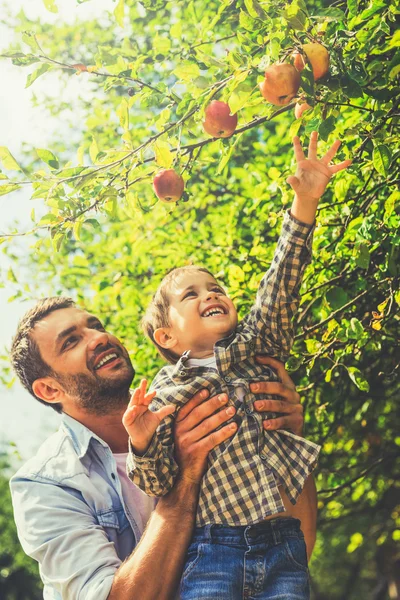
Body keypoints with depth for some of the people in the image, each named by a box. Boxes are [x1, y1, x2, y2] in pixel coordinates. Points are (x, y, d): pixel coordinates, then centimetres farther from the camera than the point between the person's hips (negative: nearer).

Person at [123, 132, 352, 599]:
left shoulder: (253, 350, 11)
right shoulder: (162, 395, 3)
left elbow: (278, 290, -3)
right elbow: (158, 483, -1)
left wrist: (304, 204, -13)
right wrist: (143, 446, -24)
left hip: (284, 546, 3)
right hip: (212, 550, -2)